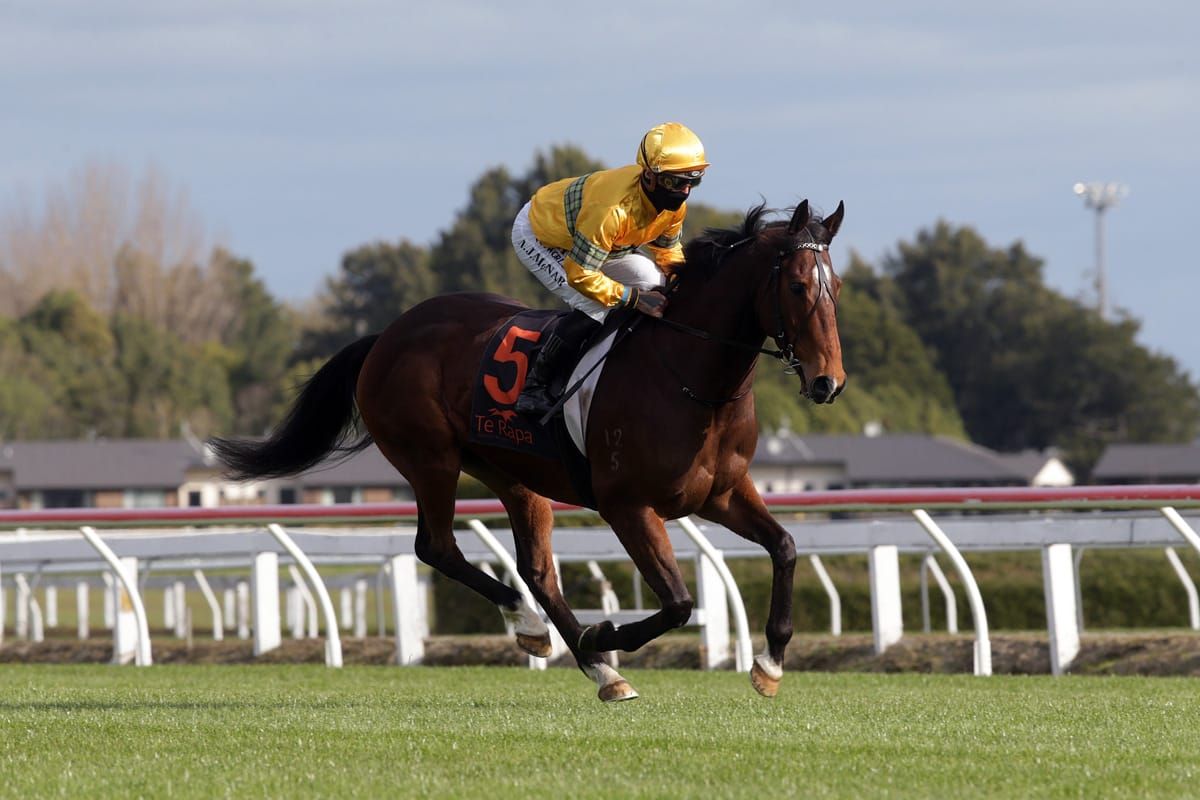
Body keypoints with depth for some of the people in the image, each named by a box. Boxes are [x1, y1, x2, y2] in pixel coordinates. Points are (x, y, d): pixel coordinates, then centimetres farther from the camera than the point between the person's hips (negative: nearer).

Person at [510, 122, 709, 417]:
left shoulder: (675, 205, -19)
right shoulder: (614, 207, -45)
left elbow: (668, 248, 2)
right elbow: (580, 274, -39)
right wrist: (633, 298, -38)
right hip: (538, 236, -8)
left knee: (654, 285, -3)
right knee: (593, 308, -25)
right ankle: (534, 387, -14)